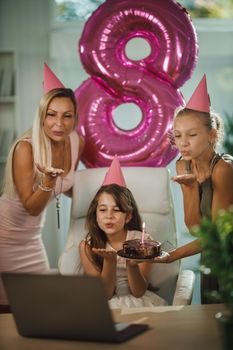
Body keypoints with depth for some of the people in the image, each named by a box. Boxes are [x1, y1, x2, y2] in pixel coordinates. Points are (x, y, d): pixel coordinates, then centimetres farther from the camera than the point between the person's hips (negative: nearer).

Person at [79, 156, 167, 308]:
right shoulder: (87, 246, -6)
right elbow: (104, 294, -9)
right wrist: (110, 261, -25)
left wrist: (132, 265, -27)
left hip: (138, 302, 1)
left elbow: (139, 292, -8)